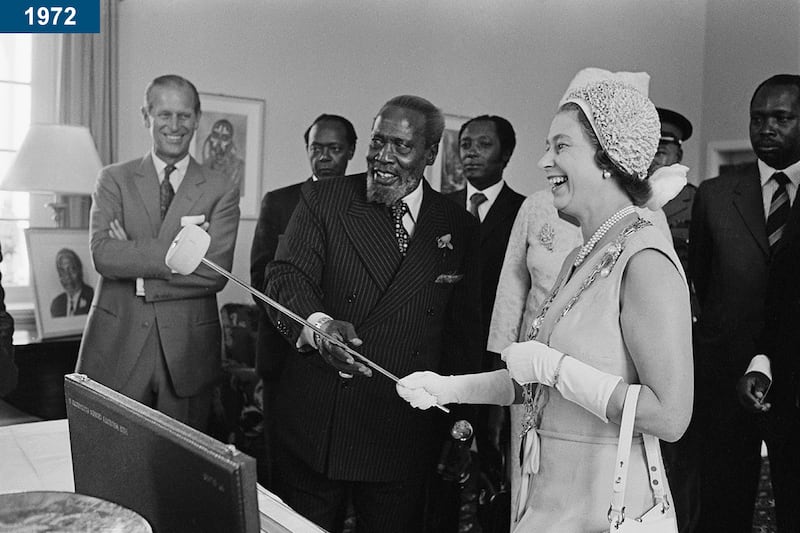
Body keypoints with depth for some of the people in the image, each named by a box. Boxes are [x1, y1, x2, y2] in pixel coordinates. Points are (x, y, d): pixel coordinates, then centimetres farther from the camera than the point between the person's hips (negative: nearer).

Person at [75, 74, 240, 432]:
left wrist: (134, 260, -11)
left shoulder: (221, 191, 3)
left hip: (187, 352, 0)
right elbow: (103, 254, -10)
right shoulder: (114, 179, 6)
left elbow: (217, 271, -9)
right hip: (116, 347, 0)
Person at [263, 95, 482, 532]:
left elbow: (464, 334, 5)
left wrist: (461, 424, 1)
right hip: (313, 425, 0)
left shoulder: (458, 227, 4)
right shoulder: (321, 199, 0)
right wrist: (317, 323, -34)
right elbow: (287, 276, -12)